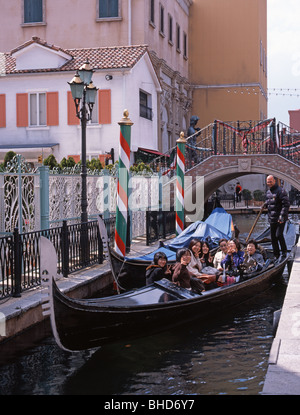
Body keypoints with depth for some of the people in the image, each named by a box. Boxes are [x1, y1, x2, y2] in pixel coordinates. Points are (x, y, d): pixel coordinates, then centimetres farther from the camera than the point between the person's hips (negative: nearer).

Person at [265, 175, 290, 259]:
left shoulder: (280, 191, -12)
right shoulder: (268, 192, 14)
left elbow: (286, 204, -17)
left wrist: (282, 215, -23)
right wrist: (265, 204, 5)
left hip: (280, 219, -8)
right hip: (272, 219, 8)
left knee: (279, 235, -16)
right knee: (273, 237, 9)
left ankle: (284, 251, 5)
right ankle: (276, 255, 18)